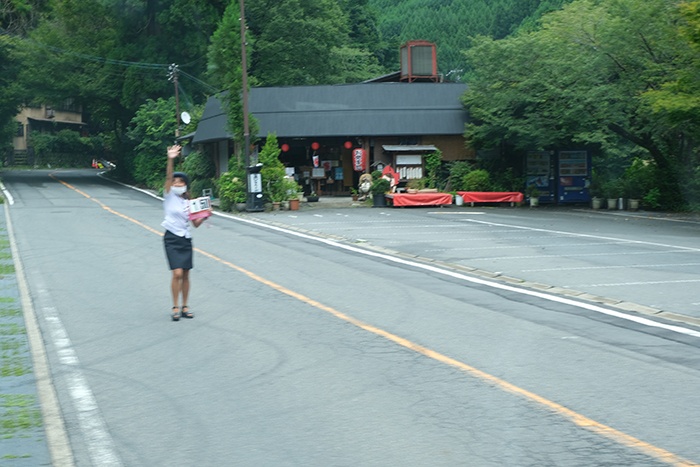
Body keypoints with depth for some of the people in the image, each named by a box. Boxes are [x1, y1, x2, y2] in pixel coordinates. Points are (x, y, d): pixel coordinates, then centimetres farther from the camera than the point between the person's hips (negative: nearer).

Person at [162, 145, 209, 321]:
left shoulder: (188, 203, 10)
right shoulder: (169, 197, 0)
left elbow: (196, 223, 9)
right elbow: (168, 178, -15)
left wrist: (204, 216, -12)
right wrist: (170, 160, -29)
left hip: (186, 239, 4)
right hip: (172, 238, -4)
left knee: (185, 274, 5)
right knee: (177, 273, -14)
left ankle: (184, 307, 15)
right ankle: (175, 307, -3)